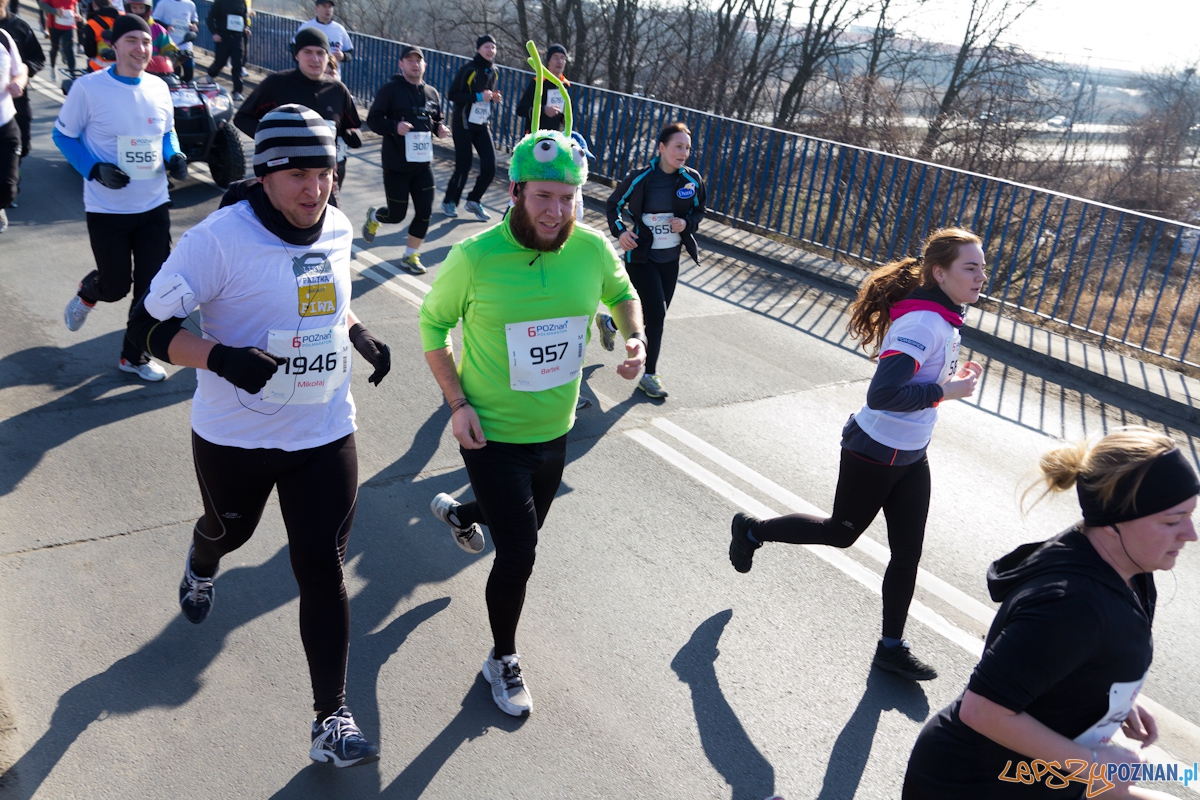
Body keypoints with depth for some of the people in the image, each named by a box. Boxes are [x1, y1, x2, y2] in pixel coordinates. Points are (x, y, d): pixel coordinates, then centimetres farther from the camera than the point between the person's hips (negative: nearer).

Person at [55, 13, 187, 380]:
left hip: (154, 205, 4)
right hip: (107, 209, -4)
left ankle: (135, 355, 25)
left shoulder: (159, 88, 1)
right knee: (116, 287, 6)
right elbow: (64, 135, -4)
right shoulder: (89, 88, -12)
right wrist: (95, 170, -19)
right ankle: (87, 293, 45)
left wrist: (175, 157, -5)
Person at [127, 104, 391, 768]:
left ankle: (332, 720, 9)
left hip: (325, 434, 3)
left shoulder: (338, 230, -1)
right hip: (234, 437, -2)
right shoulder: (219, 239, -19)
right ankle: (201, 565, 66)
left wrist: (357, 333, 1)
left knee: (323, 566, -1)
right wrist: (222, 357, -31)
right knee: (230, 530, 25)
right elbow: (151, 327, -14)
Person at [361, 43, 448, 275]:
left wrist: (439, 129, 0)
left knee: (425, 212, -1)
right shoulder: (390, 89, -8)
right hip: (396, 166, -5)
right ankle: (374, 216, 40)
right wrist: (395, 127, -26)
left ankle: (411, 256, 18)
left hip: (423, 164, 5)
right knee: (396, 215, 3)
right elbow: (373, 119, -9)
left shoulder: (432, 93, 9)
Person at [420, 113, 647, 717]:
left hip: (554, 433, 5)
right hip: (491, 435, -5)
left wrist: (636, 339, -11)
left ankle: (458, 511, 63)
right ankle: (503, 660, 26)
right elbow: (433, 322, -5)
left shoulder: (592, 248, -11)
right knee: (518, 557, -4)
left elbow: (622, 293, 10)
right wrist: (458, 403, -13)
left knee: (523, 531, 27)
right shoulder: (475, 257, -20)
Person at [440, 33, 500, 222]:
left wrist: (494, 98, -1)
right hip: (463, 124, -6)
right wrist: (478, 97, -27)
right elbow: (453, 95, -19)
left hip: (482, 125, 6)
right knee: (463, 166, -2)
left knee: (490, 167, -4)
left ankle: (474, 201, 16)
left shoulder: (492, 72, 7)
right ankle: (449, 201, 20)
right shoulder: (468, 70, -14)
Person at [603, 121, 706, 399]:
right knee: (657, 314, -9)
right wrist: (620, 231, -17)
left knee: (655, 314, 14)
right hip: (641, 257, -5)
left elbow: (698, 212, 10)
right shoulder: (641, 178, -14)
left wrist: (687, 224, -12)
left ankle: (609, 323, 45)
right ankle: (650, 375, 7)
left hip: (671, 259, 5)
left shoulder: (692, 180, -4)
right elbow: (614, 204, -1)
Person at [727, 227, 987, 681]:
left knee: (908, 554, 12)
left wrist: (953, 377, -3)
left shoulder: (944, 317, 3)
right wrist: (946, 392, -27)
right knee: (841, 533, 13)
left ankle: (892, 647, 27)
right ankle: (752, 530, 35)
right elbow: (882, 394, -36)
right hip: (873, 453, -8)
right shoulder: (923, 323, -27)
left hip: (911, 456, 8)